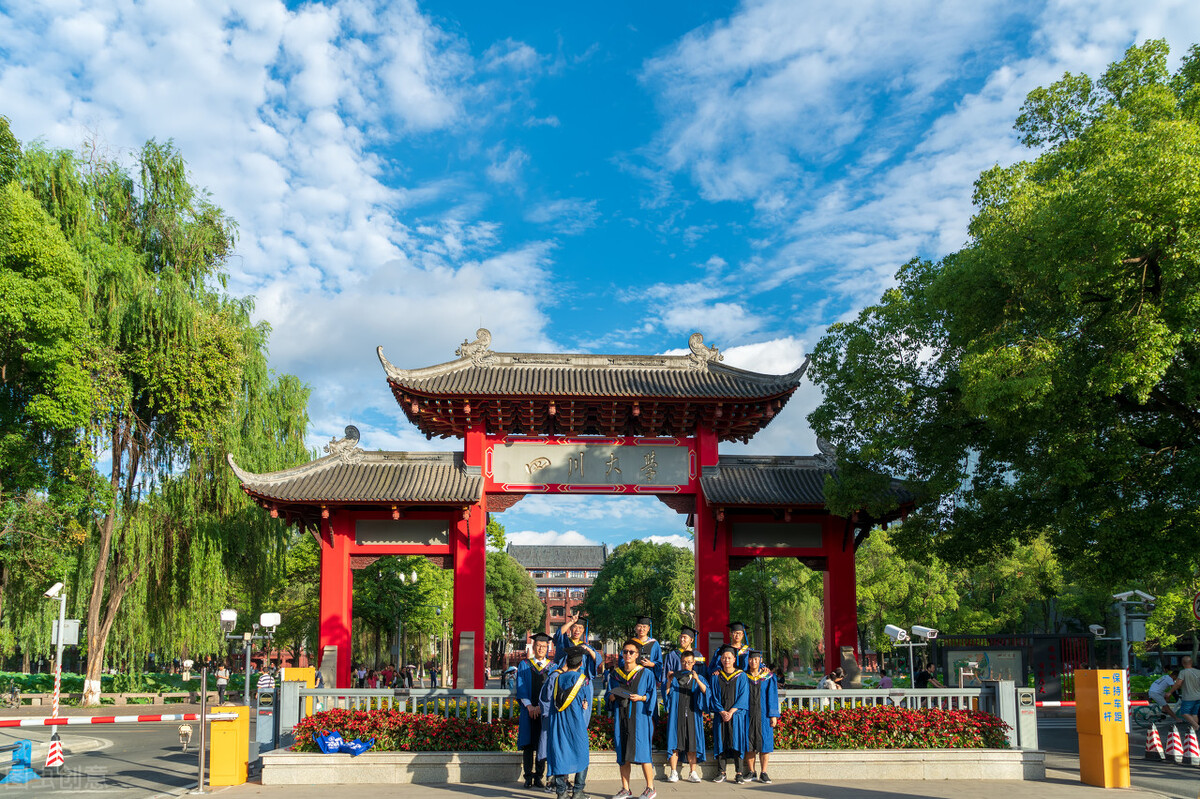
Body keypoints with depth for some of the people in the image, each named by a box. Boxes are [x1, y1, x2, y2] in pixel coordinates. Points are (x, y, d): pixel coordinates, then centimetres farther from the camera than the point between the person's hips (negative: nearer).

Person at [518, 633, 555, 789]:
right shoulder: (524, 665, 9)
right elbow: (521, 687, 1)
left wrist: (541, 706, -13)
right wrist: (529, 705, -12)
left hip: (545, 710, 0)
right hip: (528, 710, 0)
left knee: (543, 743, 0)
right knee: (528, 743, 0)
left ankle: (538, 777, 7)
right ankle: (528, 777, 5)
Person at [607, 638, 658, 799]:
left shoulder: (646, 673, 2)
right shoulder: (615, 674, 13)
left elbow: (652, 694, 1)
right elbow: (610, 696, 17)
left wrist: (641, 698, -16)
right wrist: (612, 697, -4)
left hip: (639, 717, -4)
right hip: (621, 717, 4)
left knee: (641, 749, -8)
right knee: (622, 752, 4)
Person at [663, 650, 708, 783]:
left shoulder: (699, 678, 10)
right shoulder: (675, 676, 9)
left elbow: (705, 691, -9)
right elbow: (666, 693, -3)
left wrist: (697, 680, -25)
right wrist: (669, 681, -20)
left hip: (692, 714, 1)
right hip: (677, 714, -1)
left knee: (692, 743, 0)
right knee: (675, 742, -4)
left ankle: (692, 773, 7)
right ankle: (673, 772, 0)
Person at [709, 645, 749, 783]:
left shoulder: (741, 676, 4)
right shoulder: (716, 677, 9)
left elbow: (743, 696, -3)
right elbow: (714, 696, 4)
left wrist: (731, 711, -13)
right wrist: (722, 712, -10)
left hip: (736, 714, -2)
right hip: (720, 714, 2)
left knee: (737, 742, -5)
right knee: (721, 742, 1)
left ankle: (739, 773, -1)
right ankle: (721, 773, 7)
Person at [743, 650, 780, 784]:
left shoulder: (768, 677, 4)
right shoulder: (744, 676, 7)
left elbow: (772, 696, 1)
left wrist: (773, 715, -5)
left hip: (763, 714, -1)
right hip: (748, 714, 1)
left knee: (764, 742, -1)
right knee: (749, 742, 2)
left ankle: (763, 773, 5)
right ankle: (751, 772, 10)